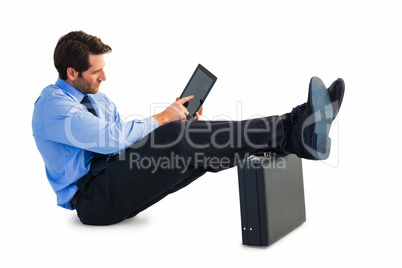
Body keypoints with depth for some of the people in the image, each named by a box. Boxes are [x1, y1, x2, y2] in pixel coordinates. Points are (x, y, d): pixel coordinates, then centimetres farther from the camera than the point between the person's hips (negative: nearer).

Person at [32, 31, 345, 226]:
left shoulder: (98, 99, 18)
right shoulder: (52, 104, -11)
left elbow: (130, 141, 16)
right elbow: (111, 139, -23)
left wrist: (180, 122, 2)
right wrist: (163, 118, -10)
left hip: (117, 187, 8)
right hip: (90, 200, -8)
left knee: (199, 145, -14)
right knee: (176, 136, -28)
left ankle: (295, 131, -22)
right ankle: (291, 132, -31)